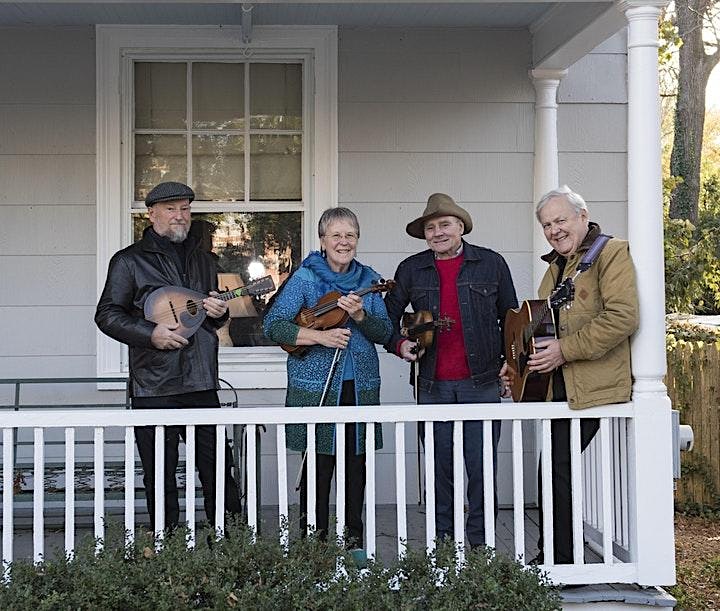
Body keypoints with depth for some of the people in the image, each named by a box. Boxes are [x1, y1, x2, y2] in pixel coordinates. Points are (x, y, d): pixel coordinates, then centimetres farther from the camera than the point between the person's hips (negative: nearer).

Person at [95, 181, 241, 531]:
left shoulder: (202, 260, 19)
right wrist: (151, 333, -14)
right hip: (154, 387, -4)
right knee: (160, 479, 3)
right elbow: (107, 315, -2)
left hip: (202, 384, 4)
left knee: (219, 470, 4)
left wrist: (219, 312, 3)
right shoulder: (130, 260, 2)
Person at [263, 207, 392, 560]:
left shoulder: (368, 280, 9)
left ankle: (354, 537, 19)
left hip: (361, 385, 4)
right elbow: (272, 325, -10)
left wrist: (359, 315, -15)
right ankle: (313, 536, 12)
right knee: (319, 462, -1)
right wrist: (320, 336, -20)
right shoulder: (305, 278, -2)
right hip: (315, 385, -3)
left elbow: (384, 333, 4)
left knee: (356, 461, 7)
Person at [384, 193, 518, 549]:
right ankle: (441, 539, 17)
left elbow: (510, 317, 11)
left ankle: (479, 541, 12)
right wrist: (399, 344, -2)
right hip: (433, 385, 1)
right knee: (438, 465, 6)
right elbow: (389, 316, 17)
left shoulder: (491, 264, 5)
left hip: (482, 382, -1)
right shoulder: (411, 270, 8)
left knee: (481, 464, 1)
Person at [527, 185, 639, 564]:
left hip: (590, 387, -8)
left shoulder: (612, 253, -6)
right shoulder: (556, 266, 21)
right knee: (555, 471, 8)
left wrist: (564, 349, -18)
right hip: (558, 387, 8)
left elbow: (623, 318, -19)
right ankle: (551, 560, 16)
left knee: (556, 471, -9)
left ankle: (557, 561, 1)